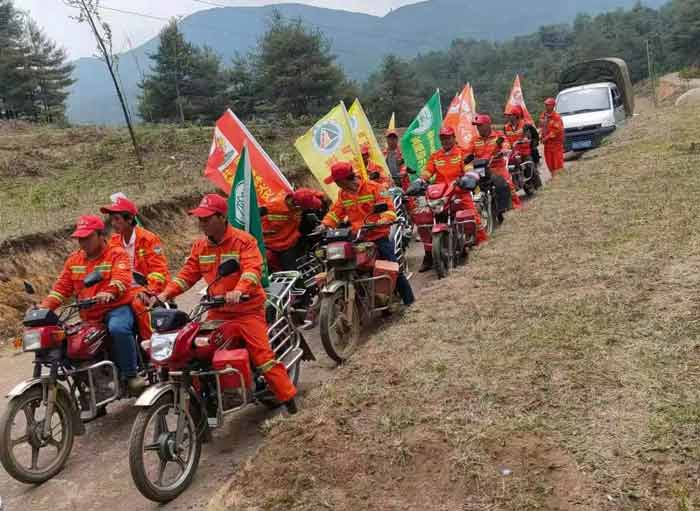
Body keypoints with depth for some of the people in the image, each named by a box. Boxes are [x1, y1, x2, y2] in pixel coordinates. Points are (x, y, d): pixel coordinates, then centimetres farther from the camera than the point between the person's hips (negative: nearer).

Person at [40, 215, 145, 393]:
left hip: (117, 307, -7)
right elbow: (62, 287, 12)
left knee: (118, 329, -38)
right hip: (89, 317, 7)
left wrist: (109, 292, -43)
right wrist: (45, 307, -5)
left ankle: (131, 375, -26)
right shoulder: (74, 260, 15)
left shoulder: (117, 254, -3)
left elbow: (122, 278, -22)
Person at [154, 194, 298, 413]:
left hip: (247, 309, -6)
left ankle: (288, 398, 1)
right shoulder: (200, 246, 10)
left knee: (263, 356, -10)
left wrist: (238, 291, -42)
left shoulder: (244, 240, -10)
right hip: (217, 311, 6)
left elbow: (253, 269, -23)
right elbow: (187, 274, 8)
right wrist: (166, 293, -7)